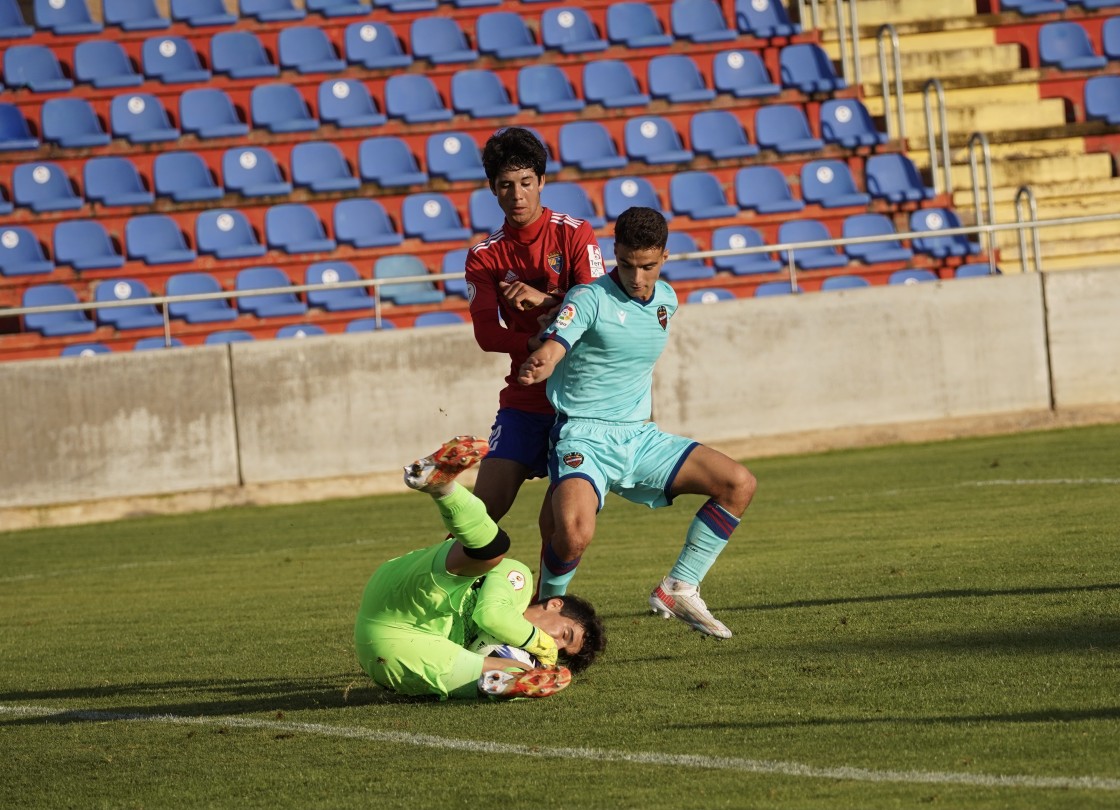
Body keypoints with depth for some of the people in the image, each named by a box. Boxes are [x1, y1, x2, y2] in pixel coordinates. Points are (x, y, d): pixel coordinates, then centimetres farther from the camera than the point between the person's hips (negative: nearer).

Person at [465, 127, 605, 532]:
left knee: (557, 520, -10)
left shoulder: (575, 235, -1)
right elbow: (486, 334, -7)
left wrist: (544, 299, -26)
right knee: (484, 508, -8)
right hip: (524, 396, 2)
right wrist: (534, 343, -25)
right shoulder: (484, 256, 5)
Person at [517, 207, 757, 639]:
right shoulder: (591, 299, -12)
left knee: (738, 485, -4)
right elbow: (549, 350, -26)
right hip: (585, 438, -6)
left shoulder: (666, 300, 8)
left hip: (639, 437, 7)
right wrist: (536, 367, -51)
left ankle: (679, 590, 6)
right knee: (574, 533, -32)